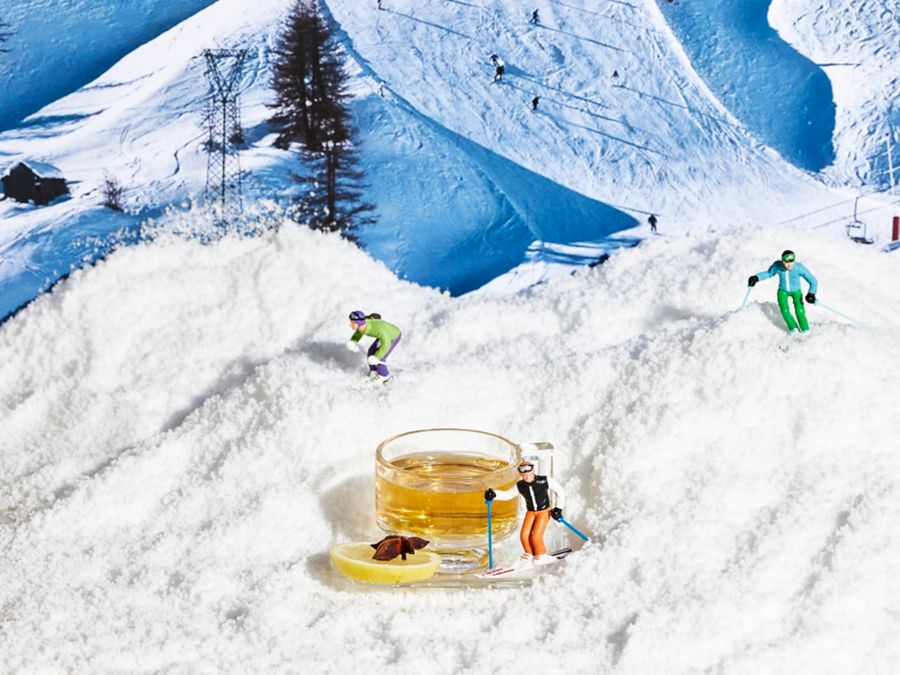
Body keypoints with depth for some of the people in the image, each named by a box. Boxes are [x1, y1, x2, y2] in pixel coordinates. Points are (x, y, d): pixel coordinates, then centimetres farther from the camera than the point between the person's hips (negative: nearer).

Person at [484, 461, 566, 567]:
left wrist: (559, 508, -7)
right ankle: (529, 555, 17)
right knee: (524, 535, -9)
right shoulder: (520, 486, -11)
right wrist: (493, 494, -19)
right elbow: (507, 494, -1)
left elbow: (559, 491, -7)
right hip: (530, 513, 4)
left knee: (536, 536, -16)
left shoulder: (544, 481, -19)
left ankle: (541, 556, 9)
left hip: (544, 512, -4)